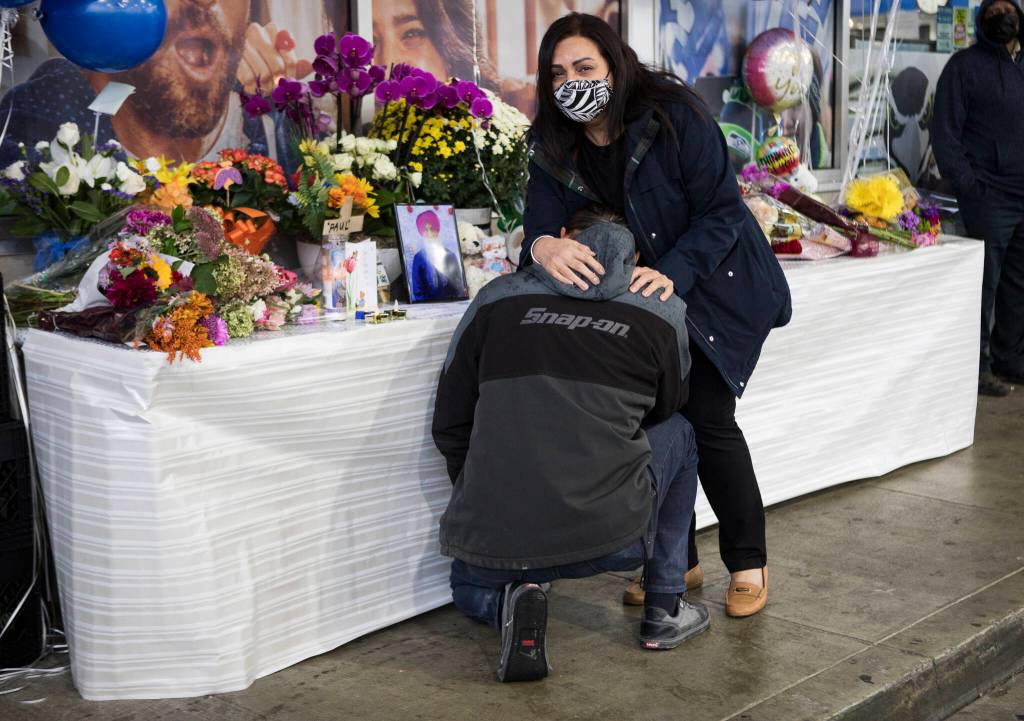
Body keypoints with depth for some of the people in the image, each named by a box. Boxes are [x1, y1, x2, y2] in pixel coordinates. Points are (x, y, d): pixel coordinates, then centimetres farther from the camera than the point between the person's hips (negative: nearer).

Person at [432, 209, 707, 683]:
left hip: (492, 538, 1)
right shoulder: (662, 314, 5)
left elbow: (449, 427, 12)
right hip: (611, 535, -1)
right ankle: (665, 609, 26)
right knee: (678, 434, 29)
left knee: (470, 585, 39)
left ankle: (508, 603, 2)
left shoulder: (497, 298, 8)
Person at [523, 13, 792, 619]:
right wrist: (545, 246, -42)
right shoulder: (556, 147, -6)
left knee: (707, 415, -11)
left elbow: (720, 212, -22)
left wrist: (672, 273, -36)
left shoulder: (674, 115, -21)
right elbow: (542, 220, -16)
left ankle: (749, 563, 6)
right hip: (636, 299, 5)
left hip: (714, 290, -5)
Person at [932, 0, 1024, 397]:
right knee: (984, 283, -4)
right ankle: (977, 368, 3)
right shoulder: (965, 65, -1)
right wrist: (967, 183, -13)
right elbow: (945, 130, -6)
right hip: (989, 197, -6)